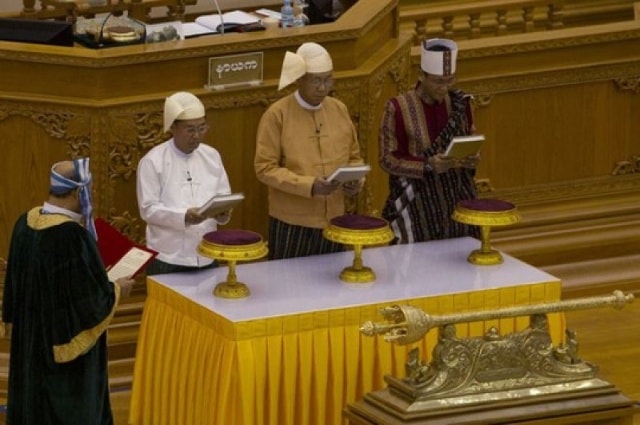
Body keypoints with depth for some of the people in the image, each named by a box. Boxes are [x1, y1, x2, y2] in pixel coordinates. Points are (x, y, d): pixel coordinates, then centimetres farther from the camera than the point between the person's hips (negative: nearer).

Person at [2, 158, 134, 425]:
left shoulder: (26, 223, -2)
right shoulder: (71, 234, -27)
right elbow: (88, 297, -23)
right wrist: (116, 290, -4)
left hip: (31, 337, 8)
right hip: (66, 340, -8)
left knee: (35, 403, 18)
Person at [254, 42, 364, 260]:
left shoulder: (339, 110, 6)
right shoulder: (277, 115, -9)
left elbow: (353, 156, 17)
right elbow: (265, 168, -12)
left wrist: (356, 179, -6)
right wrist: (309, 186, -23)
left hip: (333, 220, 4)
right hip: (292, 223, -4)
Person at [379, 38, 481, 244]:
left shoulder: (460, 103, 2)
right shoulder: (398, 108, -10)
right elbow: (388, 159, -8)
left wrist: (471, 159, -12)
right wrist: (428, 165, -22)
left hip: (456, 198, 4)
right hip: (417, 202, -4)